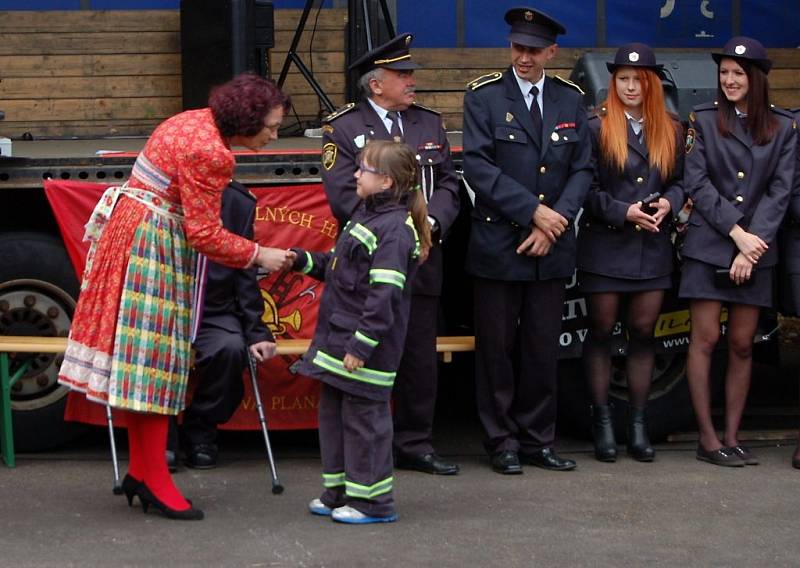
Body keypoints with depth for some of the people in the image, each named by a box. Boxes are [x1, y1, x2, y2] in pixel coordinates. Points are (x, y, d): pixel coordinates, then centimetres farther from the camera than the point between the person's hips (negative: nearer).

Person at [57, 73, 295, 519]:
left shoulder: (200, 121, 8)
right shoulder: (209, 154, -22)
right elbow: (205, 234, -18)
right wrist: (259, 255, -7)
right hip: (151, 244, -10)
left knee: (142, 360, 11)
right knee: (153, 359, -6)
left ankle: (141, 471, 16)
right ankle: (155, 481, -2)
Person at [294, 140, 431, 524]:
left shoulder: (393, 229, -19)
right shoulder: (367, 216, 13)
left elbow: (384, 295, -24)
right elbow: (338, 268, 25)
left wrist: (361, 346, -25)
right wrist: (303, 260, 12)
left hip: (365, 350, -10)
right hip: (338, 340, 10)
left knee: (364, 419, -2)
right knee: (333, 414, 16)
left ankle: (373, 501, 9)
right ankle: (339, 492, 27)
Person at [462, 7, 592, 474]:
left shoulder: (571, 100, 8)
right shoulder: (484, 96, -2)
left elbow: (583, 170, 6)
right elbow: (478, 167, -10)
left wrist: (555, 222, -8)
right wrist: (533, 211, -14)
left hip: (552, 245, 3)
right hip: (498, 243, -3)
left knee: (543, 348, 7)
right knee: (498, 348, 2)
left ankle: (538, 440, 16)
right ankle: (503, 441, 12)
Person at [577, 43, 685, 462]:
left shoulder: (671, 130, 10)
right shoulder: (597, 128, -2)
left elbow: (678, 182, 13)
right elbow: (587, 188, -5)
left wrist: (668, 203, -8)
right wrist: (623, 212, -16)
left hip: (652, 247, 3)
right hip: (605, 245, -3)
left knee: (643, 333, 5)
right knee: (601, 331, 3)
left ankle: (638, 424, 11)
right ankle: (602, 423, 10)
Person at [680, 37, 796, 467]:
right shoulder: (702, 121, 3)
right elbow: (696, 183, -4)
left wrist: (752, 244, -10)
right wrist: (737, 232, -12)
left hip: (756, 250, 2)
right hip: (708, 246, -2)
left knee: (742, 345, 4)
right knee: (705, 340, -4)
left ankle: (731, 436, 10)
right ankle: (707, 439, 1)